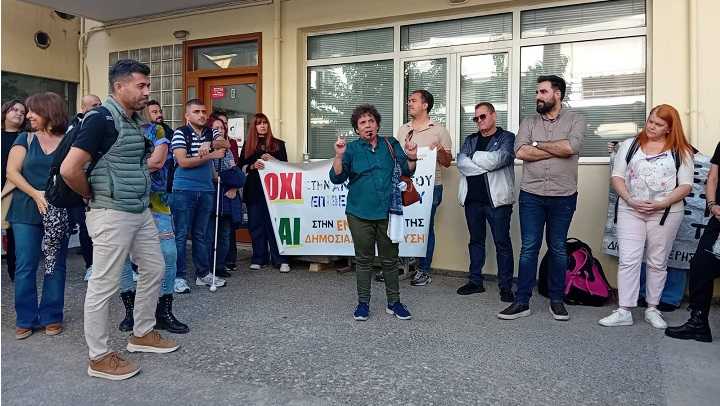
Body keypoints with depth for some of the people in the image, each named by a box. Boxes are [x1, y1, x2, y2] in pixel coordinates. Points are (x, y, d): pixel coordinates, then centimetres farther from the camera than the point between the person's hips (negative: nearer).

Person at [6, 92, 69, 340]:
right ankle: (26, 319, 15)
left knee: (55, 266, 5)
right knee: (25, 266, 3)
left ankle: (51, 317, 17)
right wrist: (36, 194, -14)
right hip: (26, 211, 1)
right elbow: (12, 172, 0)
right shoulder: (25, 139, 7)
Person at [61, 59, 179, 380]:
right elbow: (69, 169, -21)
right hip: (112, 215, -9)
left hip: (141, 211, 9)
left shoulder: (136, 120, 11)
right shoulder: (101, 118, -15)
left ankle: (142, 334, 33)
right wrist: (93, 196, -5)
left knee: (154, 270, 16)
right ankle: (99, 357, 15)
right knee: (104, 285, 1)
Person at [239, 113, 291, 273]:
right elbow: (241, 166, 8)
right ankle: (258, 259, 14)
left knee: (274, 224, -6)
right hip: (254, 189, 2)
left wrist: (272, 159, -12)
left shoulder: (278, 144, 9)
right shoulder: (247, 145, 13)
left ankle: (281, 260, -3)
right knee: (256, 225, 5)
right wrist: (253, 166, -11)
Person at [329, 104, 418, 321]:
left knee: (390, 259, 9)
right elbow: (337, 178, -6)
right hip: (360, 214, -1)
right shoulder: (352, 148, 1)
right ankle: (363, 303, 20)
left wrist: (411, 157, -12)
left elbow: (407, 172, 8)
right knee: (363, 259, 8)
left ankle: (393, 302, 23)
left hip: (387, 213, 1)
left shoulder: (391, 145, 6)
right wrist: (339, 156, -20)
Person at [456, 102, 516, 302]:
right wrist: (487, 164, -11)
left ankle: (506, 286, 7)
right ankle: (475, 281, 23)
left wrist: (473, 156, -5)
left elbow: (499, 158, -17)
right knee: (476, 241, 13)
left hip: (497, 199, -5)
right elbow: (461, 163, -1)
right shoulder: (470, 140, 16)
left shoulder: (507, 137, 2)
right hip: (472, 198, 5)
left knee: (502, 243, 0)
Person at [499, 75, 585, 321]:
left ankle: (556, 300, 23)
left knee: (558, 249, 10)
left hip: (563, 197, -1)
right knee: (529, 248, 2)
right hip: (531, 195, 1)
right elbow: (520, 152, -9)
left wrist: (538, 144, -8)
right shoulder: (529, 122, 9)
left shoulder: (575, 120, 3)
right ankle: (522, 302, 9)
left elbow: (572, 146, -18)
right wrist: (557, 150, -9)